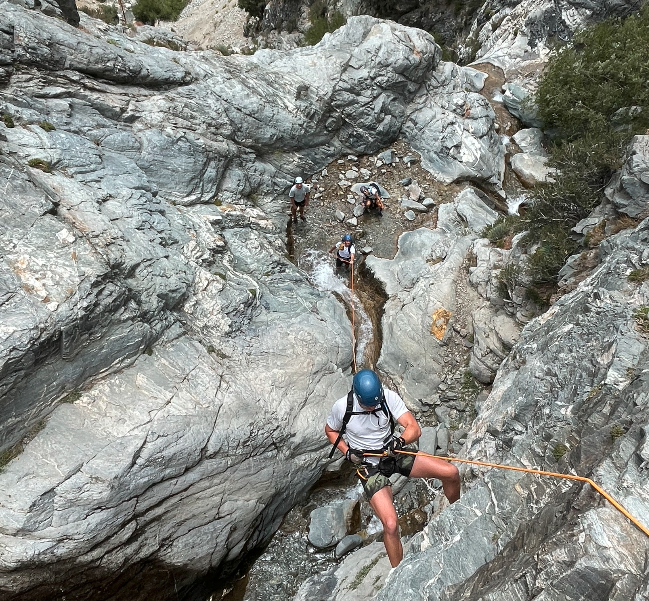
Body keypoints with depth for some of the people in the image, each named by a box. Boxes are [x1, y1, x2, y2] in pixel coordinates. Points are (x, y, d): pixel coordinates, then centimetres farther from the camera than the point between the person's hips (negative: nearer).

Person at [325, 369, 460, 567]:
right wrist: (348, 453, -12)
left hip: (394, 455, 3)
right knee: (391, 525, -21)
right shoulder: (342, 407, -18)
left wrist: (400, 441, -39)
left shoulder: (389, 397, -17)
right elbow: (330, 431, 2)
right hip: (370, 467, -3)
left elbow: (414, 428, -18)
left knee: (451, 473, -3)